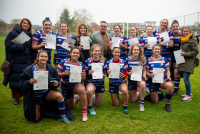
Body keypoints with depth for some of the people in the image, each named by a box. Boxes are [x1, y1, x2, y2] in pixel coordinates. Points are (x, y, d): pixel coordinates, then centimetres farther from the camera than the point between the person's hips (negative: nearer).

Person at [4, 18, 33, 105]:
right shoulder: (12, 33, -3)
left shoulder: (30, 35, 12)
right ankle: (16, 97, 23)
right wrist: (21, 46, -22)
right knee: (16, 80, 4)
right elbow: (9, 45, -12)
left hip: (28, 62, 4)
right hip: (16, 62, -3)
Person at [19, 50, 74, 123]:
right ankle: (41, 107, 38)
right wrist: (29, 82, -33)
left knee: (59, 95, -31)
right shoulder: (29, 70, -15)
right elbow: (21, 83, -12)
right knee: (36, 119, 2)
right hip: (35, 95, -1)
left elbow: (56, 80, 0)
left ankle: (63, 117, -12)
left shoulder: (51, 69, -9)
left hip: (47, 92, 1)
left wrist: (56, 84, -23)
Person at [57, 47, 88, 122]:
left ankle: (84, 114, -28)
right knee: (71, 107, 12)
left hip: (76, 85, -1)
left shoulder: (81, 65, -6)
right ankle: (74, 99, 51)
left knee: (82, 90, -38)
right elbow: (57, 74, -10)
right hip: (65, 87, 1)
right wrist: (64, 74, -29)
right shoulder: (63, 62, -11)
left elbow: (82, 79, -1)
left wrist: (83, 77, -25)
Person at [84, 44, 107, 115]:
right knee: (89, 91, -41)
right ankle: (90, 107, -11)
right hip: (91, 82, -2)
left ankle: (95, 97, 49)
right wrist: (88, 73, -26)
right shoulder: (87, 61, -10)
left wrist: (104, 75, -14)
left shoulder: (103, 61, -3)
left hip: (100, 83, 3)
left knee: (97, 104, 10)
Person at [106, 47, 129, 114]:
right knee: (115, 104, 6)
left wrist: (123, 76, -24)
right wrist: (108, 73, -21)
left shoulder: (123, 62, -6)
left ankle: (125, 106, -11)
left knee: (124, 90, -39)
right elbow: (107, 74, 4)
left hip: (121, 82, -1)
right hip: (112, 83, 1)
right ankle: (116, 95, 42)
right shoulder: (109, 63, -4)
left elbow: (126, 73, 0)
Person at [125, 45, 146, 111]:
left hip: (140, 78, -1)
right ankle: (137, 92, 44)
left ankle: (141, 103, -19)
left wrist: (144, 76, -14)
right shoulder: (127, 59, -9)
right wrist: (128, 73, -24)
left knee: (142, 85, -41)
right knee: (132, 101, 6)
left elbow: (144, 70, 4)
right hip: (131, 79, 1)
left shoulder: (142, 59, -6)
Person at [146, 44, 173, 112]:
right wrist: (150, 75, -19)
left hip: (163, 79, 0)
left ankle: (167, 104, -15)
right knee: (154, 101, 3)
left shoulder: (164, 59, 5)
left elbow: (167, 70, 8)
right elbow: (146, 71, 4)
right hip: (153, 81, 0)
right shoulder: (148, 60, 3)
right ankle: (158, 93, 42)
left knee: (169, 86, -38)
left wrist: (168, 77, -11)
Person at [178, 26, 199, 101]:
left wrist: (185, 54, -16)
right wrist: (180, 53, 8)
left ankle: (189, 95, 0)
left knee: (186, 78, -11)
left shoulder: (192, 40, -9)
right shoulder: (182, 40, 14)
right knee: (185, 78, 11)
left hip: (189, 61, -7)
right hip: (183, 61, 7)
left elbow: (196, 52, -10)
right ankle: (189, 92, 25)